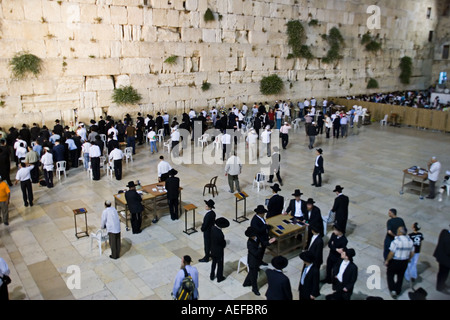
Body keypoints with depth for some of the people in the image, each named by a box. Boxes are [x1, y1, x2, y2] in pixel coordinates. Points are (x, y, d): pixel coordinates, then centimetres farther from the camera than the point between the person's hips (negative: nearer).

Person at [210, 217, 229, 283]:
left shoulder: (213, 228, -16)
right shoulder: (220, 234, -37)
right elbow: (223, 243, -21)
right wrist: (224, 245, 2)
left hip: (213, 249, 6)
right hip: (219, 251, -6)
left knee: (214, 262, 27)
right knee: (220, 264, 17)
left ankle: (212, 276, 43)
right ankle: (219, 278, 34)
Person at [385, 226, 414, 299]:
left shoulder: (396, 241, -24)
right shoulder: (410, 241, -5)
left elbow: (391, 253, -21)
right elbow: (412, 253, 5)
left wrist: (387, 261, -7)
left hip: (394, 262, -5)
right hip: (404, 262, 5)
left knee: (390, 275, 16)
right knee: (400, 277, 21)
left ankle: (392, 290, 8)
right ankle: (398, 291, 33)